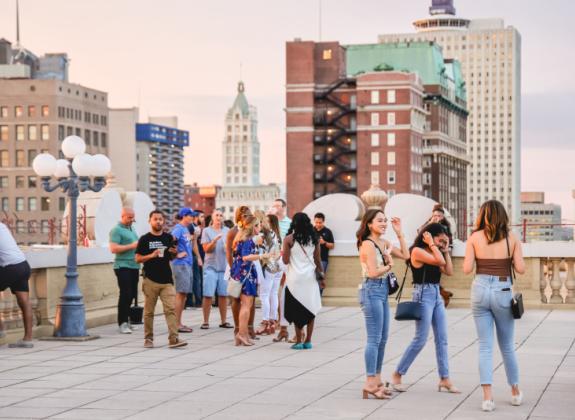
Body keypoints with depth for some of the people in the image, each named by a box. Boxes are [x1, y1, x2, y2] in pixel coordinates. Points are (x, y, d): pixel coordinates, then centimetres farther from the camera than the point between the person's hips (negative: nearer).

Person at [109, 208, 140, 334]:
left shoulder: (132, 229, 19)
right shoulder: (116, 230, -7)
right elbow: (113, 248, -18)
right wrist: (131, 246, -18)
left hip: (134, 266, 8)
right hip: (123, 266, -8)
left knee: (132, 294, 9)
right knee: (125, 294, -10)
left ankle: (126, 318, 21)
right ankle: (123, 323, -4)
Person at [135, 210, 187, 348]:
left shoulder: (168, 238, 12)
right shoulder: (145, 239, 2)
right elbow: (138, 259, -1)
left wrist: (174, 253, -2)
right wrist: (151, 255, -17)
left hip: (166, 280, 2)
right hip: (150, 280, -2)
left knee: (171, 309, -8)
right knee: (149, 311, 5)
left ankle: (173, 338, -13)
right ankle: (148, 338, 15)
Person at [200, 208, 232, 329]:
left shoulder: (227, 231, 11)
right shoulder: (206, 231, 3)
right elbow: (206, 249, -5)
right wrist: (215, 240, -20)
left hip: (224, 266, 3)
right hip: (211, 266, -3)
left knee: (223, 295, 4)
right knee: (208, 295, -5)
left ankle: (223, 321, 11)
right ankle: (205, 321, 0)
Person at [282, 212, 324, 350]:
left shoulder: (289, 239, -6)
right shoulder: (314, 239, 3)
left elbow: (285, 260, -7)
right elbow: (317, 261, 5)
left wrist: (284, 252, 13)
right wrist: (321, 276, 14)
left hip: (295, 278, -3)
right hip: (310, 277, 3)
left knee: (297, 310, 4)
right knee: (310, 309, 10)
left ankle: (299, 341, 3)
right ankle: (308, 341, 12)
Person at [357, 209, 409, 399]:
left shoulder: (384, 243, 13)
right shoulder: (368, 244, -12)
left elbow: (405, 255, 11)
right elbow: (373, 272, -18)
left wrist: (399, 233, 9)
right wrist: (389, 266, -2)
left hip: (383, 291, 9)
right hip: (372, 291, -9)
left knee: (382, 339, 12)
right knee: (374, 339, -8)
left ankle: (377, 380, 19)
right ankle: (370, 384, -6)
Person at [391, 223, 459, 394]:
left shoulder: (432, 253, 15)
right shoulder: (417, 251, -10)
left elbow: (449, 271, 8)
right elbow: (439, 261, -22)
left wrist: (446, 250, 10)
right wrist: (431, 244, -10)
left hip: (436, 296, 9)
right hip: (423, 295, -9)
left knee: (442, 339, 6)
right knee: (420, 340, -6)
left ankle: (444, 379, 9)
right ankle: (397, 375, 5)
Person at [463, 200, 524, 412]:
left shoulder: (475, 238, -1)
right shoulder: (511, 238, 0)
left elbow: (467, 269, -5)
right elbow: (520, 269, -4)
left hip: (480, 290, 0)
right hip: (503, 292, 0)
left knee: (485, 346, 4)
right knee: (507, 346, 16)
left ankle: (487, 397, -4)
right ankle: (515, 393, 29)